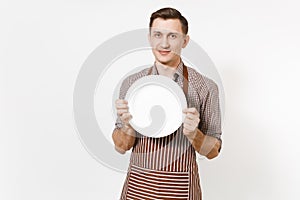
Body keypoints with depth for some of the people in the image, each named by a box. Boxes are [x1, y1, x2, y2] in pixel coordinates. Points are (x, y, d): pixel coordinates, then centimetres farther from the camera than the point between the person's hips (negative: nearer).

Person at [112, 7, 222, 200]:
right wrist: (127, 125, -20)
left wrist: (193, 133, -22)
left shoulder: (205, 87, -9)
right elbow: (121, 147, -1)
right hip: (138, 184, 2)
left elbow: (213, 151, -3)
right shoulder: (131, 83, -4)